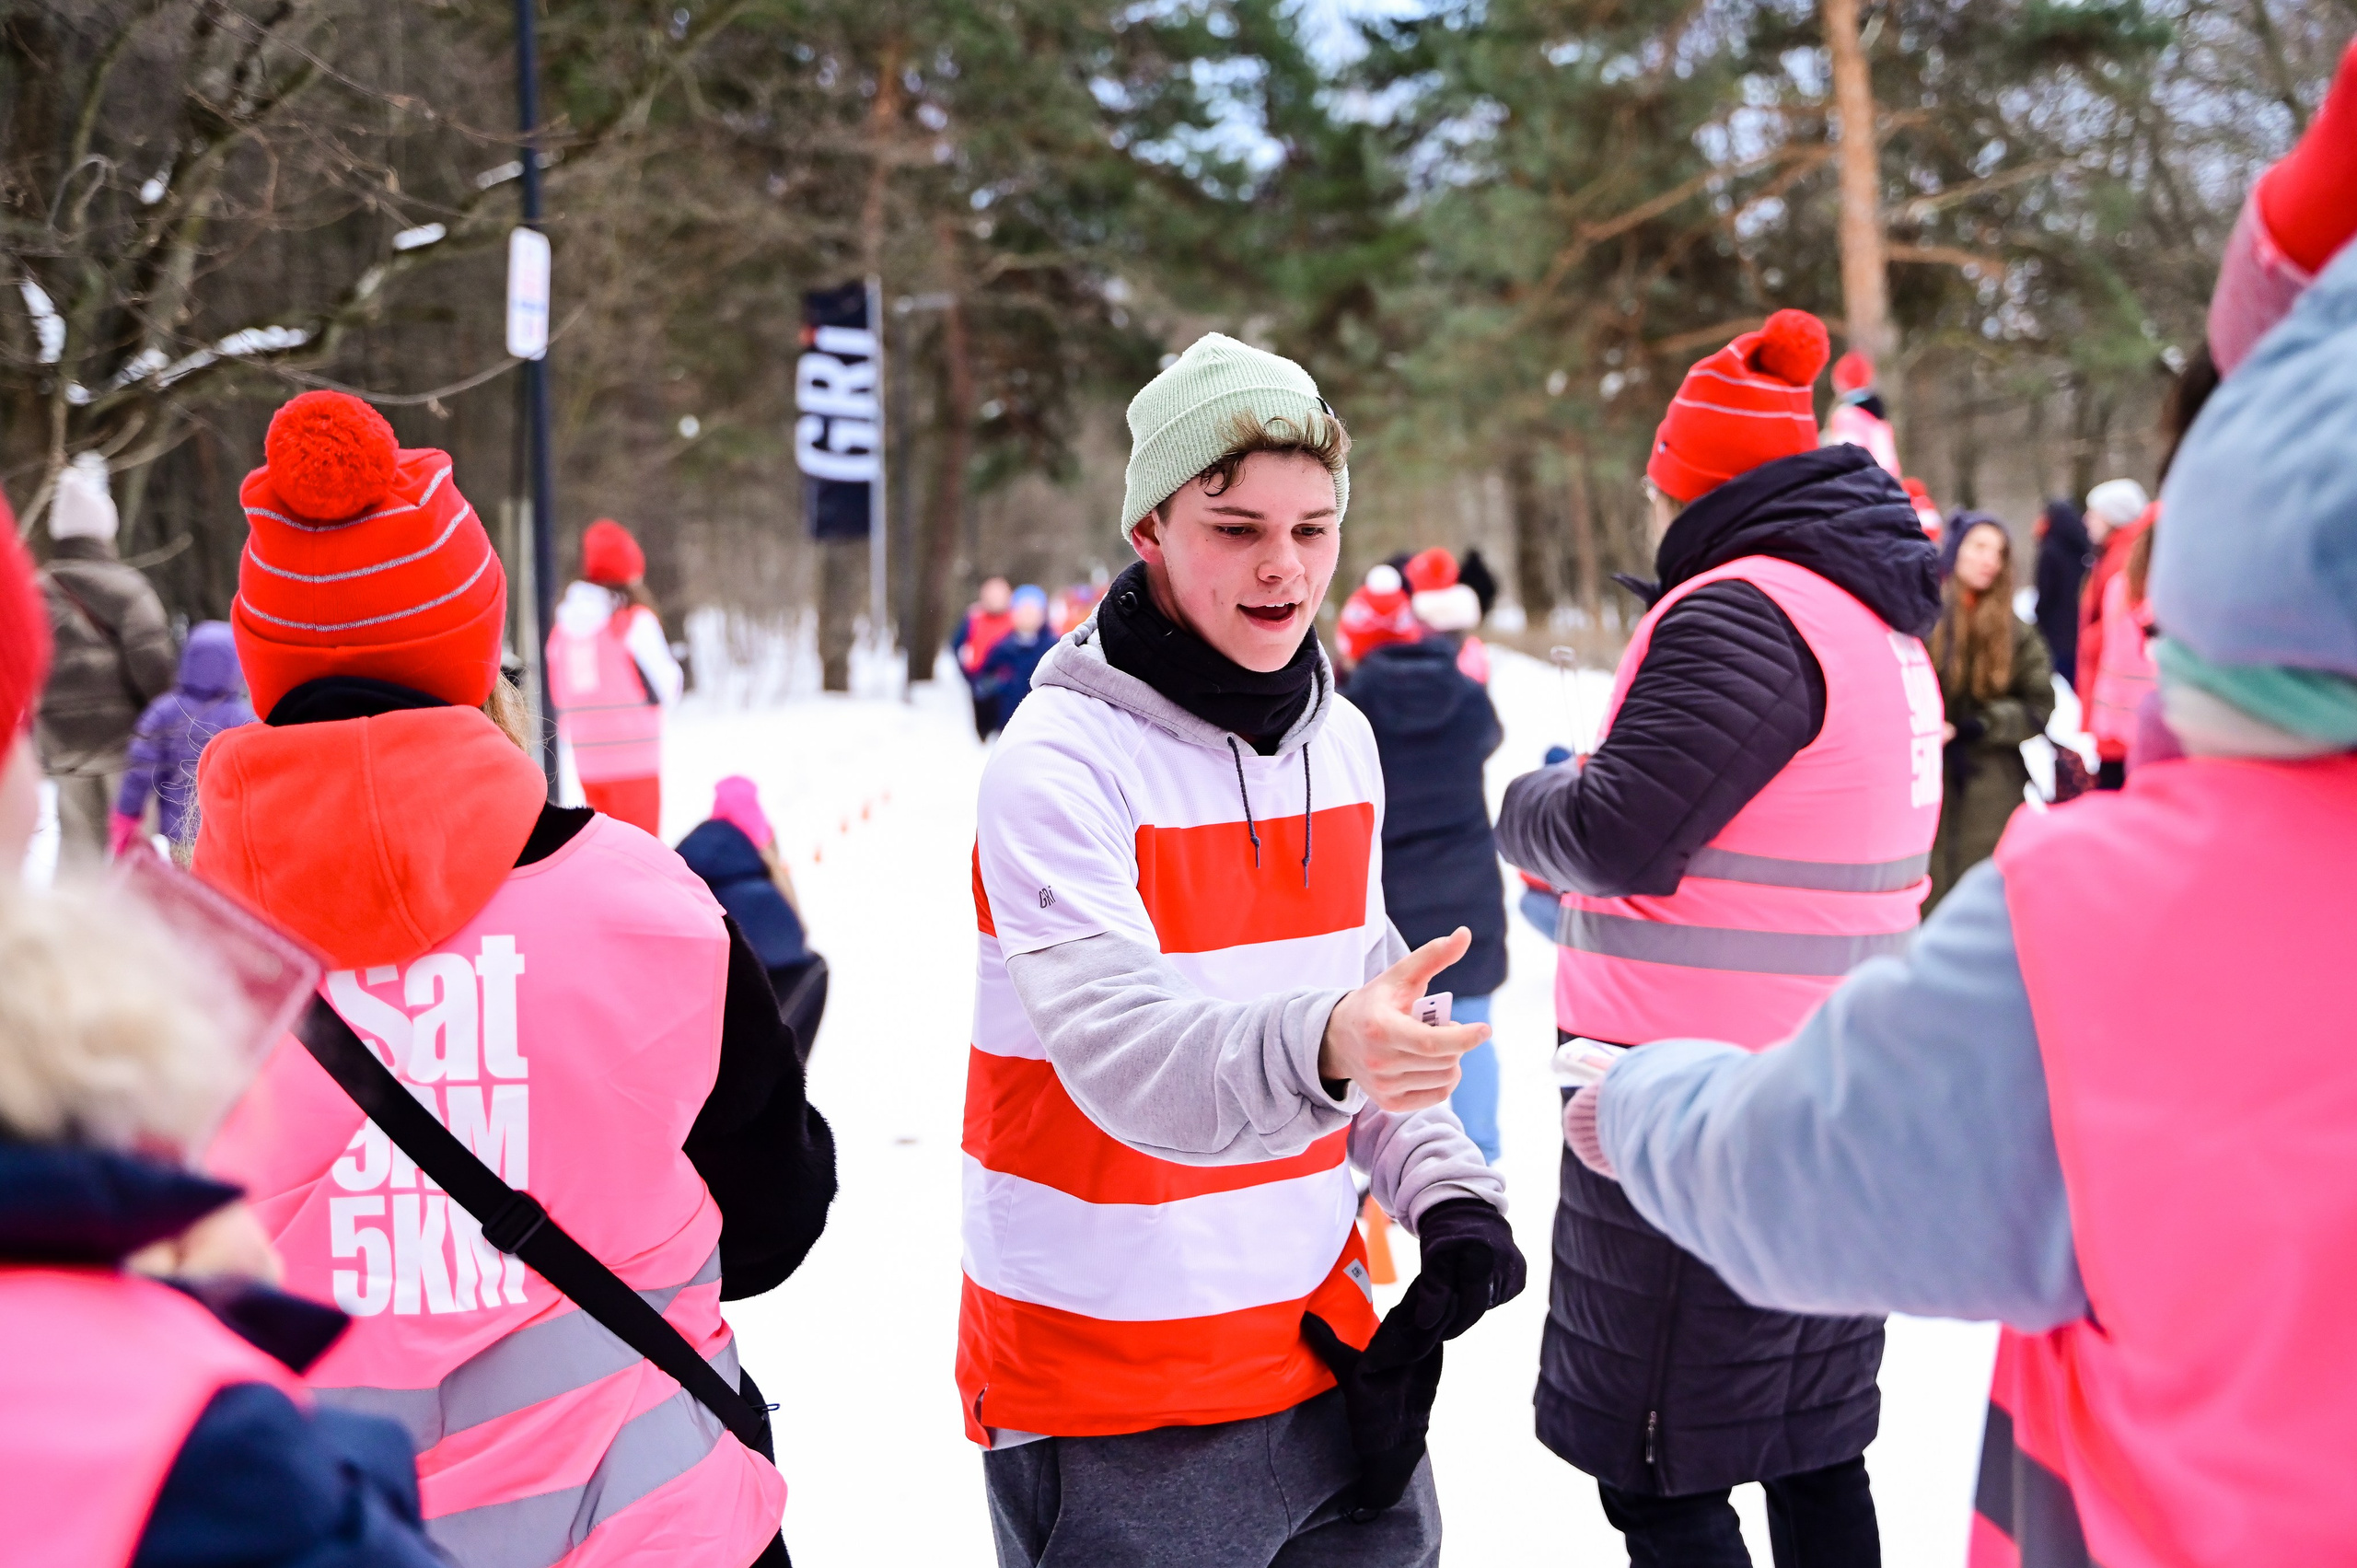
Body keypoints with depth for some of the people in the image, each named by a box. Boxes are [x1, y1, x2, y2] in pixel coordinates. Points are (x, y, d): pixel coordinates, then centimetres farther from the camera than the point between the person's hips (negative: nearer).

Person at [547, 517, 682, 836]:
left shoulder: (563, 626, 9)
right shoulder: (636, 620, -9)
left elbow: (557, 697, 13)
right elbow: (665, 689, -7)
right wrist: (673, 667, 13)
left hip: (586, 761, 6)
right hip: (634, 759, -6)